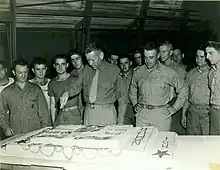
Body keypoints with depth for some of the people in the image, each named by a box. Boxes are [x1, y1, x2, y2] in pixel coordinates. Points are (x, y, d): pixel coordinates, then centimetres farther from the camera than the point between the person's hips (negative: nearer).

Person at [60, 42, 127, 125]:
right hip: (88, 112, 3)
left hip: (106, 112, -3)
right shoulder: (86, 69, 10)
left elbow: (122, 96, 2)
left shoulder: (114, 70, 0)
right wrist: (67, 93, -17)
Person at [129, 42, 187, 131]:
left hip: (161, 114, -2)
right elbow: (132, 89, 27)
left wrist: (174, 108, 2)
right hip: (142, 113, 3)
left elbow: (183, 90, 6)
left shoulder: (168, 72, -1)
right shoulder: (138, 72, 9)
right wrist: (135, 104, 15)